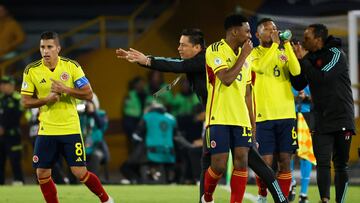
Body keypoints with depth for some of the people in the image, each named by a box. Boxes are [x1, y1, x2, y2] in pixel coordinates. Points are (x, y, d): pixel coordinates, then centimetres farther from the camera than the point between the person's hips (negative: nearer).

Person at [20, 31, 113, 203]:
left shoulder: (71, 66, -6)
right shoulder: (31, 71, -4)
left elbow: (88, 94, -5)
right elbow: (25, 102, -1)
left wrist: (66, 90, -20)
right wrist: (46, 100, -18)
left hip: (70, 129, -2)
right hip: (46, 129, 2)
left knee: (80, 173, -4)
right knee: (42, 175, -2)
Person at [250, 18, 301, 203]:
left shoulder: (284, 52, 12)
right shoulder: (255, 53, 3)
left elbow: (296, 71, -7)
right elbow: (261, 67, -20)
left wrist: (287, 44, -10)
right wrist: (275, 44, -17)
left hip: (286, 115, 3)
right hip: (264, 116, -3)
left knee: (285, 161, 0)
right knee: (266, 162, -3)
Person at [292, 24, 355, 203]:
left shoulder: (336, 54, -9)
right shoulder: (311, 57, 9)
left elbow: (321, 77, -23)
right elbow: (298, 85, 11)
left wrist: (303, 59, -15)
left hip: (341, 119, -5)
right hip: (322, 121, 5)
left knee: (340, 165, 0)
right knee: (322, 163, -8)